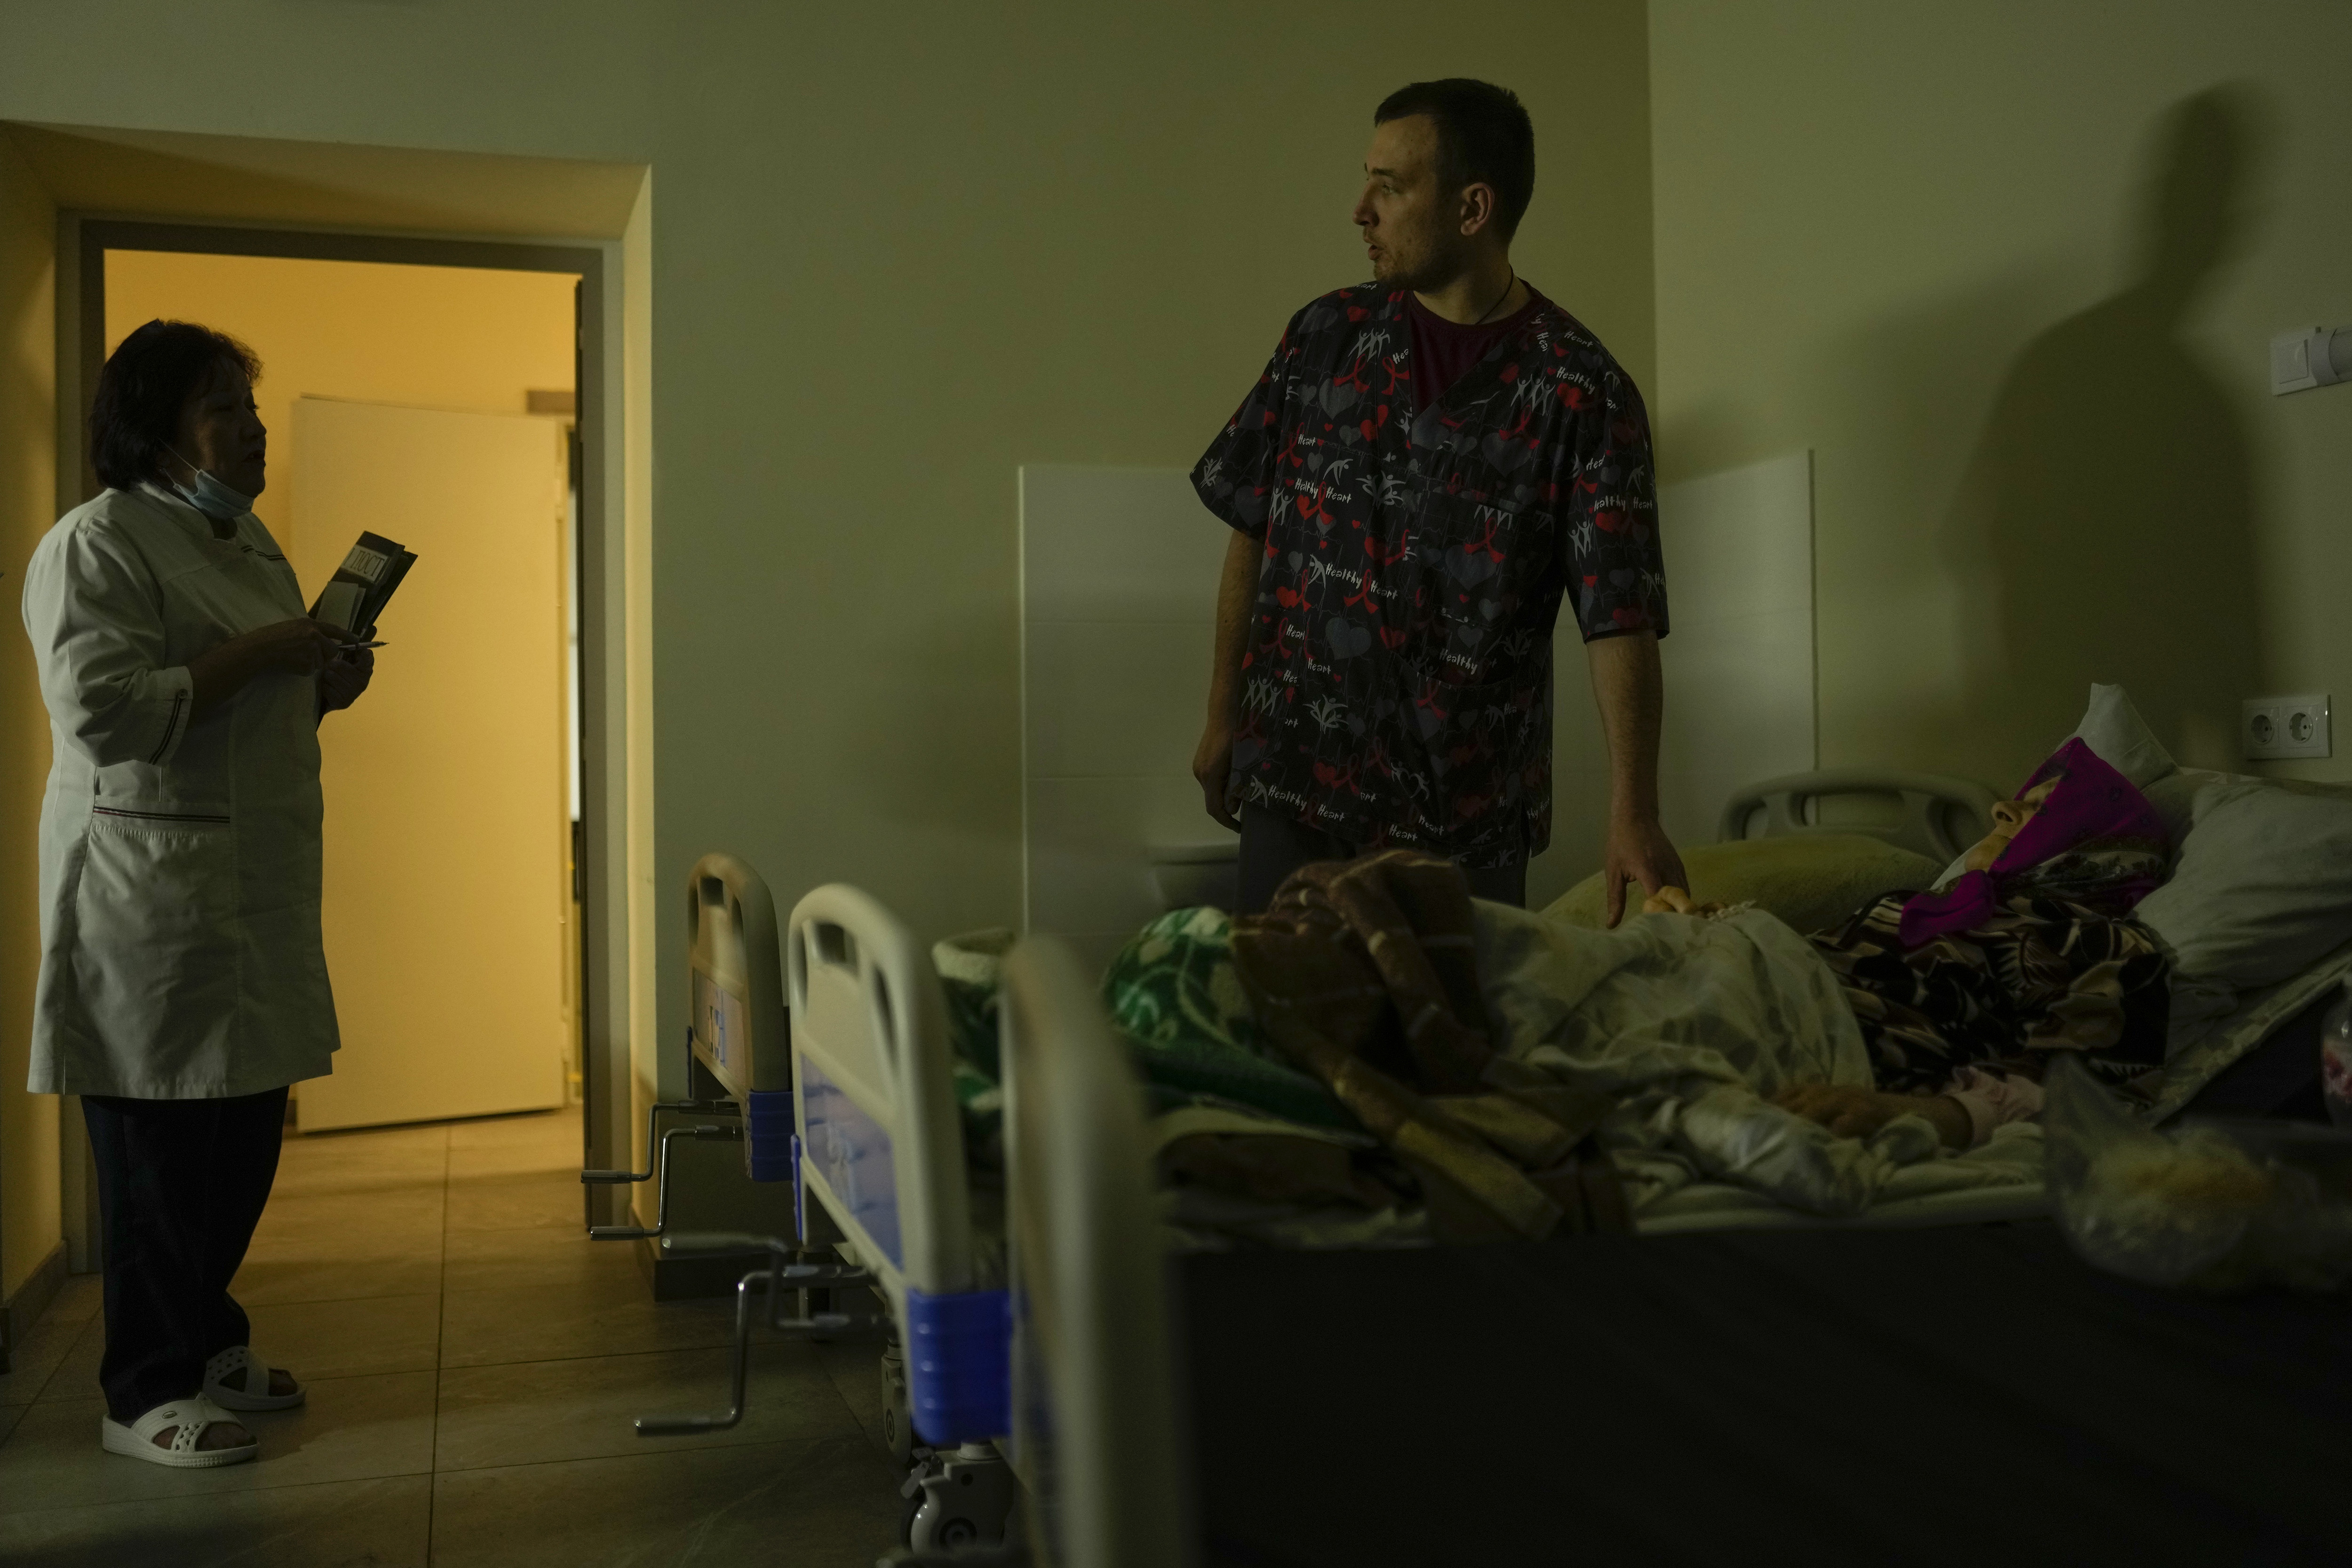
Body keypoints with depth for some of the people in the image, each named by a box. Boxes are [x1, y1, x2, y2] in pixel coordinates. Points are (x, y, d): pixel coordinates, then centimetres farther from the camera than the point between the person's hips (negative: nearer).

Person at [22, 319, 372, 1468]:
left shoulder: (248, 542, 17)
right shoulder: (96, 544, -11)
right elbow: (106, 713, -23)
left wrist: (323, 689, 8)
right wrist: (261, 655, -18)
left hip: (256, 887, 9)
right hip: (151, 886, -9)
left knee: (246, 1132, 14)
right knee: (161, 1144, -1)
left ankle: (207, 1341, 30)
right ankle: (147, 1393, 12)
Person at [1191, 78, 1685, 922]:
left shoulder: (1582, 391, -8)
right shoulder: (1325, 337, 2)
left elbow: (1621, 616, -13)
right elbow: (1252, 536, 9)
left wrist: (1634, 811, -22)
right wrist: (1221, 719, 8)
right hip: (1294, 785, 2)